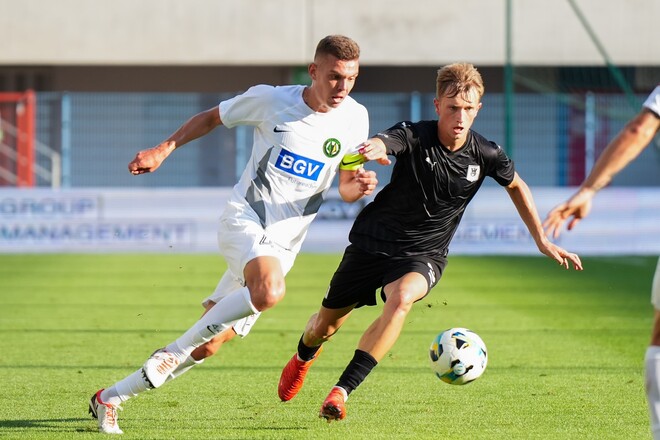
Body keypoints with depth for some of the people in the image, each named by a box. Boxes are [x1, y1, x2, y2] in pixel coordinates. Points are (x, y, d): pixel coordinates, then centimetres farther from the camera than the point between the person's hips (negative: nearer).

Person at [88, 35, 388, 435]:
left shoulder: (355, 118, 1)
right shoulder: (269, 100, -6)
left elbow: (345, 187, 11)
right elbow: (211, 118, 11)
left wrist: (358, 185, -12)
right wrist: (164, 149, 2)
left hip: (282, 245, 4)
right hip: (244, 219, -4)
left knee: (207, 348, 2)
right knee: (269, 292, -38)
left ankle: (110, 400, 16)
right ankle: (177, 349, -19)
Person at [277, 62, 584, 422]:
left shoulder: (486, 155, -11)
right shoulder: (414, 137, -20)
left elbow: (516, 186, 10)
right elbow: (383, 142, -43)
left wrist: (542, 240, 12)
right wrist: (371, 148, -69)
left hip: (423, 255, 0)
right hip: (373, 243, 0)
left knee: (401, 299, -34)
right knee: (325, 326, 12)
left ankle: (341, 392, -32)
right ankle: (304, 356, 53)